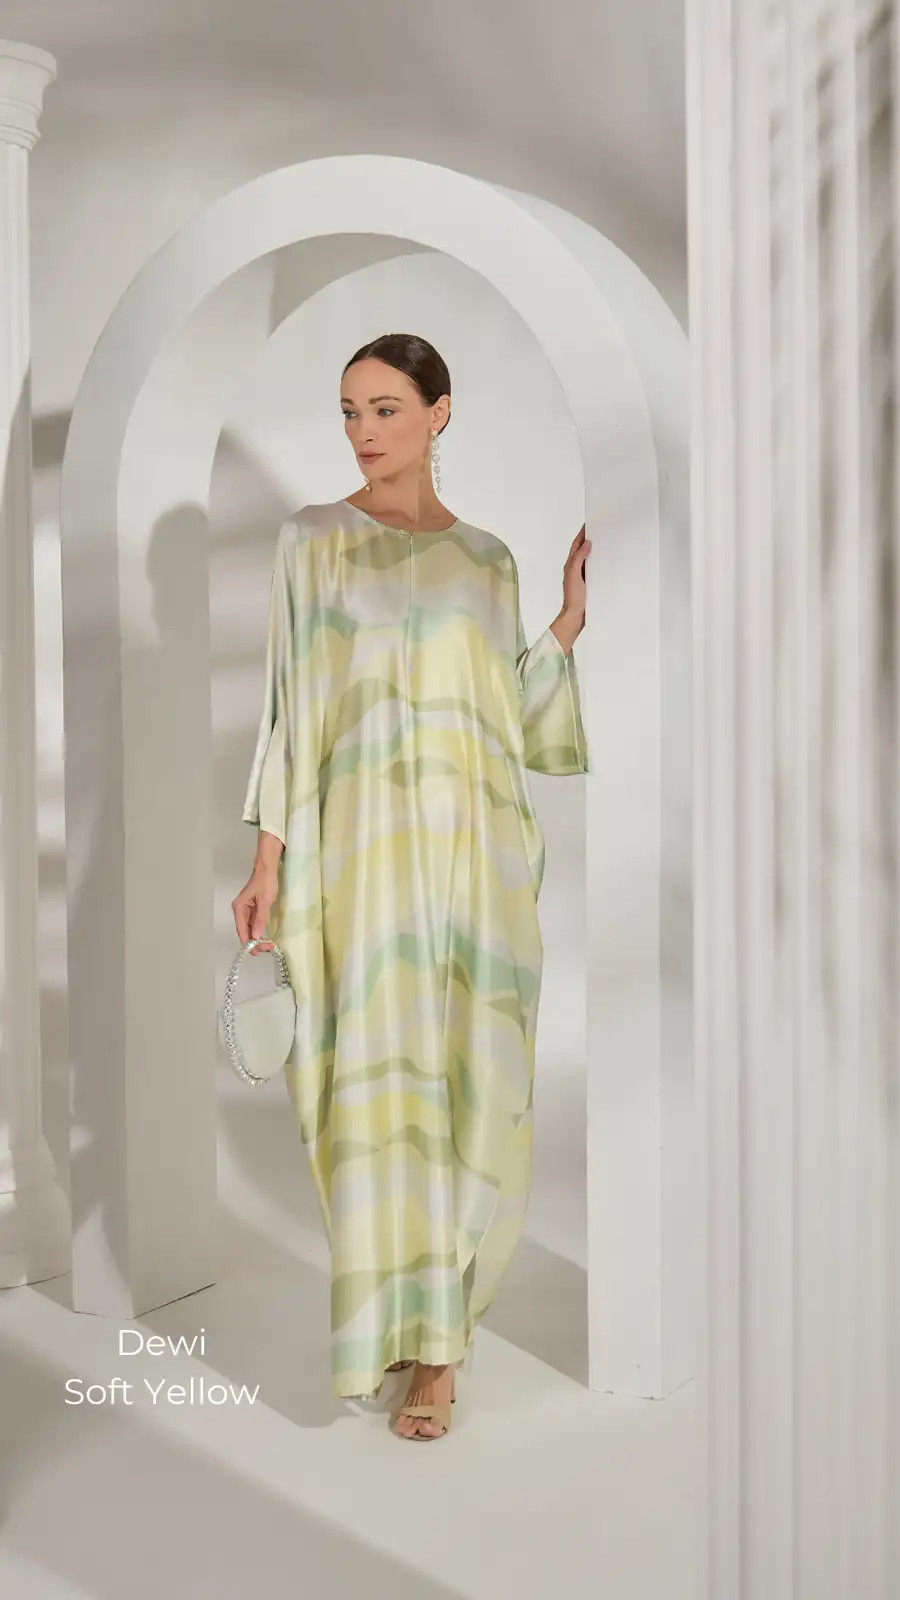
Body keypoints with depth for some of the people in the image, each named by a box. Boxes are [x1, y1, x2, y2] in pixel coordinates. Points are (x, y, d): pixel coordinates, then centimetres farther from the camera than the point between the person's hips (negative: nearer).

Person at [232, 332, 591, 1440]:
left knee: (470, 1077, 4)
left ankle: (440, 1320, 22)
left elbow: (507, 711, 11)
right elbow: (291, 706, 1)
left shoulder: (487, 556, 13)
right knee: (383, 1078, -4)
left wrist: (571, 615, 5)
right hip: (367, 840, -2)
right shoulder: (313, 540, 5)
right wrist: (268, 857, -5)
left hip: (480, 843, 3)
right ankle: (421, 1338, 9)